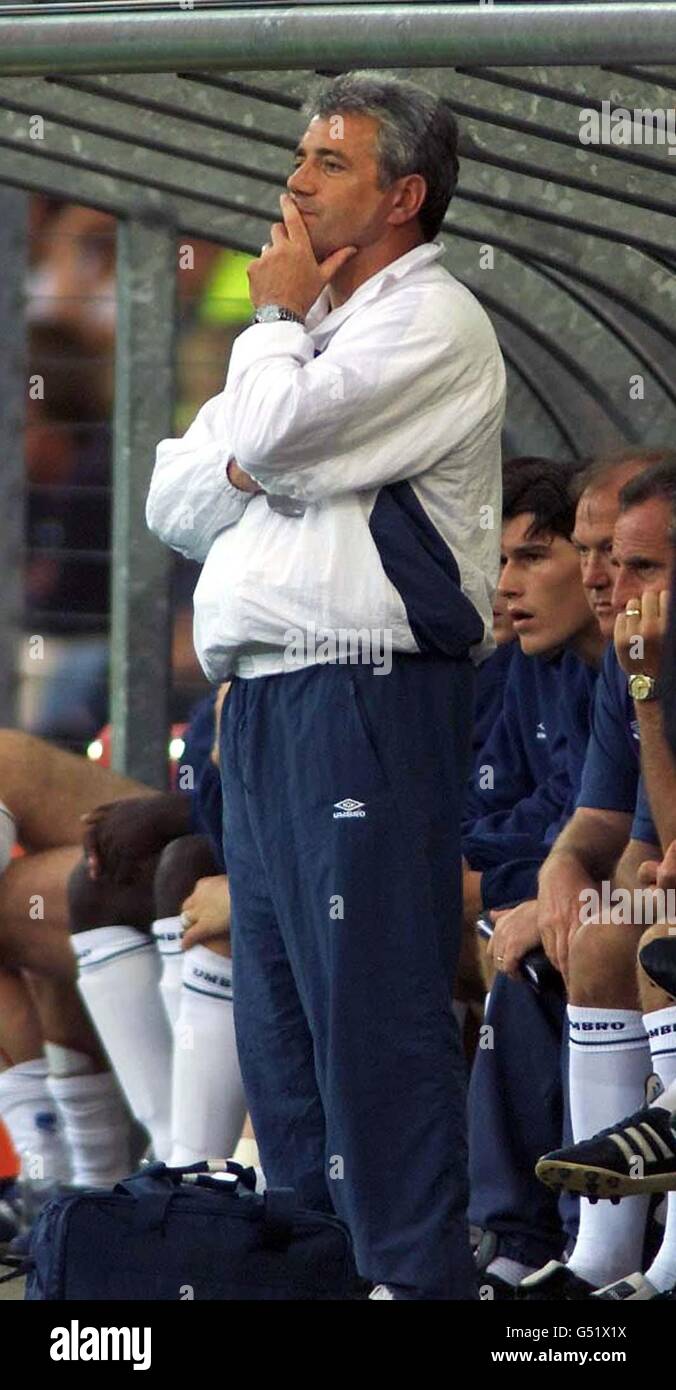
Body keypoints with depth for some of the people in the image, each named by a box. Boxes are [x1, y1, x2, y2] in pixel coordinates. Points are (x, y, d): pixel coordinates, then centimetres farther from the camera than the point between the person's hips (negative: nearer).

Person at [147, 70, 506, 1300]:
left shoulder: (432, 323, -5)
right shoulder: (309, 339, 25)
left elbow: (273, 431, -17)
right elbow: (172, 502, 19)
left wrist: (278, 318, 1)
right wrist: (244, 461, -2)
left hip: (367, 702, -9)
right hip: (263, 699, 9)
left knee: (371, 1005, -11)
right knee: (277, 1008, 10)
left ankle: (414, 1274, -11)